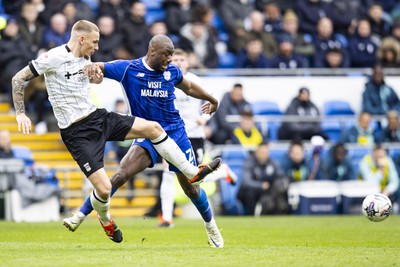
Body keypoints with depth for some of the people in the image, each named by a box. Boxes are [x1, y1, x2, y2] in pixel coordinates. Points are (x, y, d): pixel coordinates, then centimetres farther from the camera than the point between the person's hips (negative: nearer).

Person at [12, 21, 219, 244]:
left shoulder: (85, 58, 7)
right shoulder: (54, 58, -16)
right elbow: (18, 79, -12)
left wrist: (96, 78, 3)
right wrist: (21, 113, -18)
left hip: (97, 117, 8)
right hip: (77, 133, -8)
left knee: (153, 128, 1)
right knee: (104, 188, -14)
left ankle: (192, 173, 12)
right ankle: (105, 220, 22)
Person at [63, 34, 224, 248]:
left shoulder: (172, 71, 0)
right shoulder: (128, 69, -9)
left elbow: (188, 87, 21)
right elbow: (93, 68, -12)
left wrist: (212, 100, 36)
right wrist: (92, 67, -37)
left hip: (175, 133, 2)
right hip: (147, 135, -2)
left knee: (191, 188, 6)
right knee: (121, 174, -22)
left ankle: (211, 226, 32)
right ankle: (80, 216, -16)